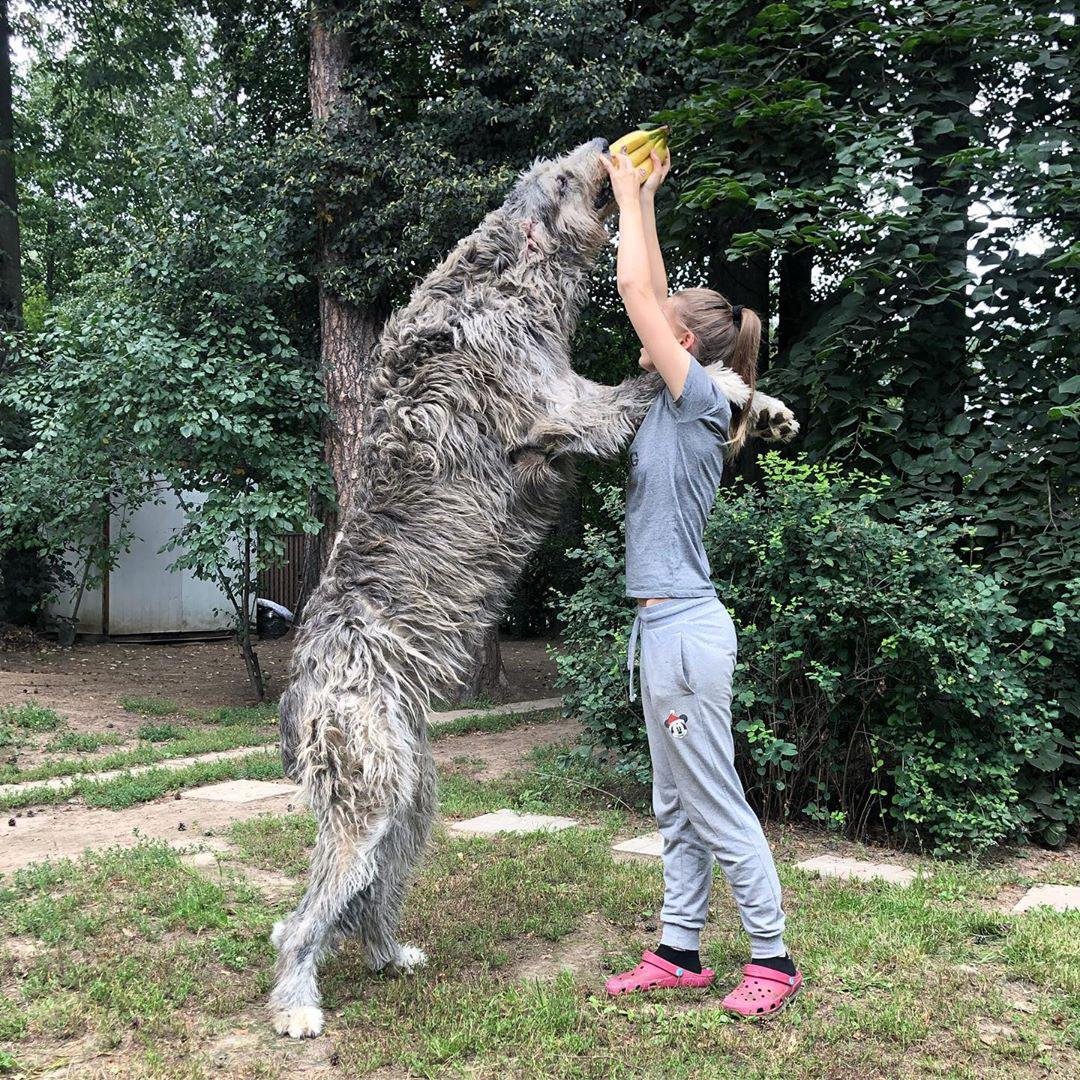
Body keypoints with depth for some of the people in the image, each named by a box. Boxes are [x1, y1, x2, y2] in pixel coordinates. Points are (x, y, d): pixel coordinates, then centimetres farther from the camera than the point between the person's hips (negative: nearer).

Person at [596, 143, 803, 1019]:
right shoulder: (682, 405, 11)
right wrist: (644, 199, 23)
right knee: (677, 810, 14)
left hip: (686, 633, -9)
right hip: (665, 627, 9)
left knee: (719, 809, 1)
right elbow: (657, 298, 19)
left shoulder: (699, 399, -11)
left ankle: (773, 959, 15)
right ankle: (679, 954, 25)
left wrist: (630, 196, 1)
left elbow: (638, 292, -11)